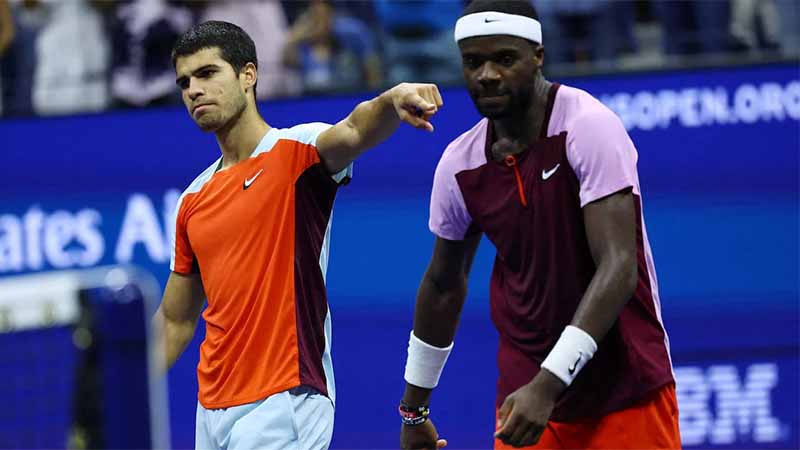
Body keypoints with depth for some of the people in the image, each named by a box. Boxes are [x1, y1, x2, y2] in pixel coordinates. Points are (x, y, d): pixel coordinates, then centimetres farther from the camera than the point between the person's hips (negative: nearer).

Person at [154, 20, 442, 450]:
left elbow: (354, 132, -27)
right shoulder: (193, 200, 15)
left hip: (282, 404, -7)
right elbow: (175, 322, 22)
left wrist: (392, 100, -49)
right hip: (212, 410, 7)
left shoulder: (296, 150, -3)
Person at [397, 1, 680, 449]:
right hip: (525, 395, 4)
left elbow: (619, 269, -23)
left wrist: (548, 385, -30)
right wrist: (415, 412, 20)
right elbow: (444, 285, 16)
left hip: (628, 394, -4)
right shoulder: (460, 165, 0)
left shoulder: (589, 126, -16)